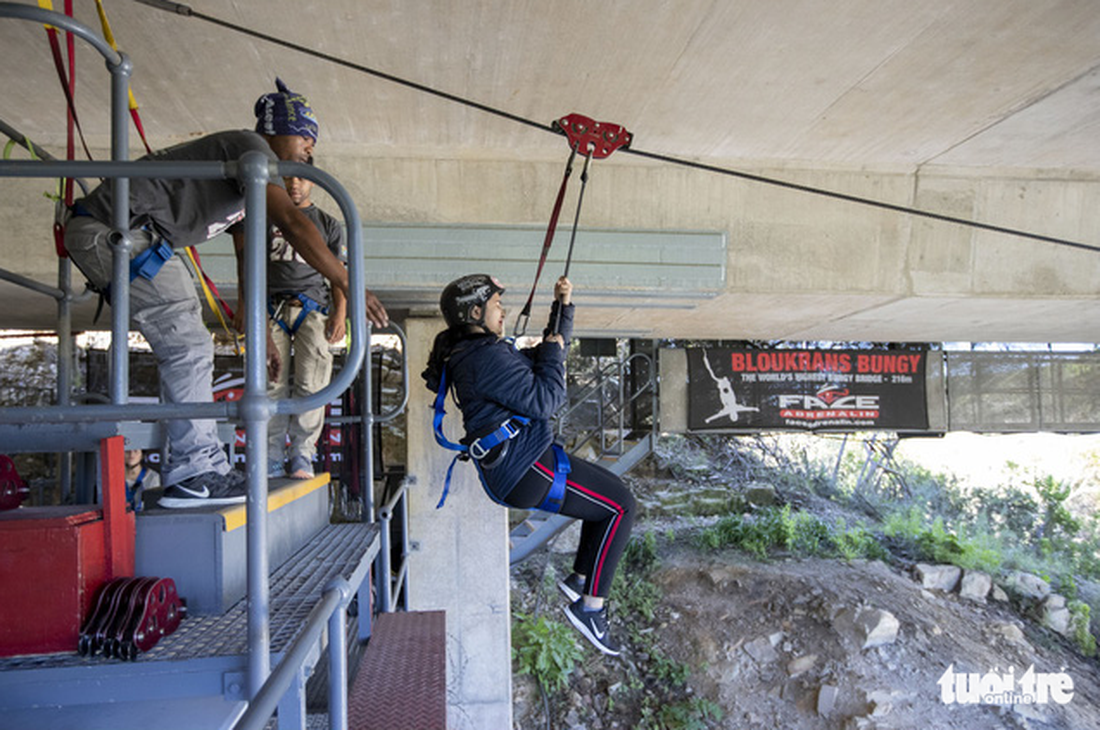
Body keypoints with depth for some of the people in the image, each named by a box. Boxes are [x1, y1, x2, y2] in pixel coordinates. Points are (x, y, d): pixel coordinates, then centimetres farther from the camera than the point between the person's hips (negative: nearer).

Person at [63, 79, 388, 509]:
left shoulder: (249, 183, 21)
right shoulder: (250, 148, -9)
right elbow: (292, 223, -23)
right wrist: (349, 286, -22)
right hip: (113, 230, -11)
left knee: (189, 347, 12)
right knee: (189, 347, -12)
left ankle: (204, 465, 18)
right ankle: (192, 474, -6)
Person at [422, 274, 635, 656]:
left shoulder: (479, 352, 16)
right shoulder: (486, 358, -18)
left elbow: (549, 352, 23)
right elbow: (543, 402, -21)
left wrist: (562, 306, 13)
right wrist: (553, 352, -7)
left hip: (519, 463, 11)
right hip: (527, 468, -11)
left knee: (612, 492, 20)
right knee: (619, 506, -4)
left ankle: (580, 579, 23)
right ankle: (590, 606, 2)